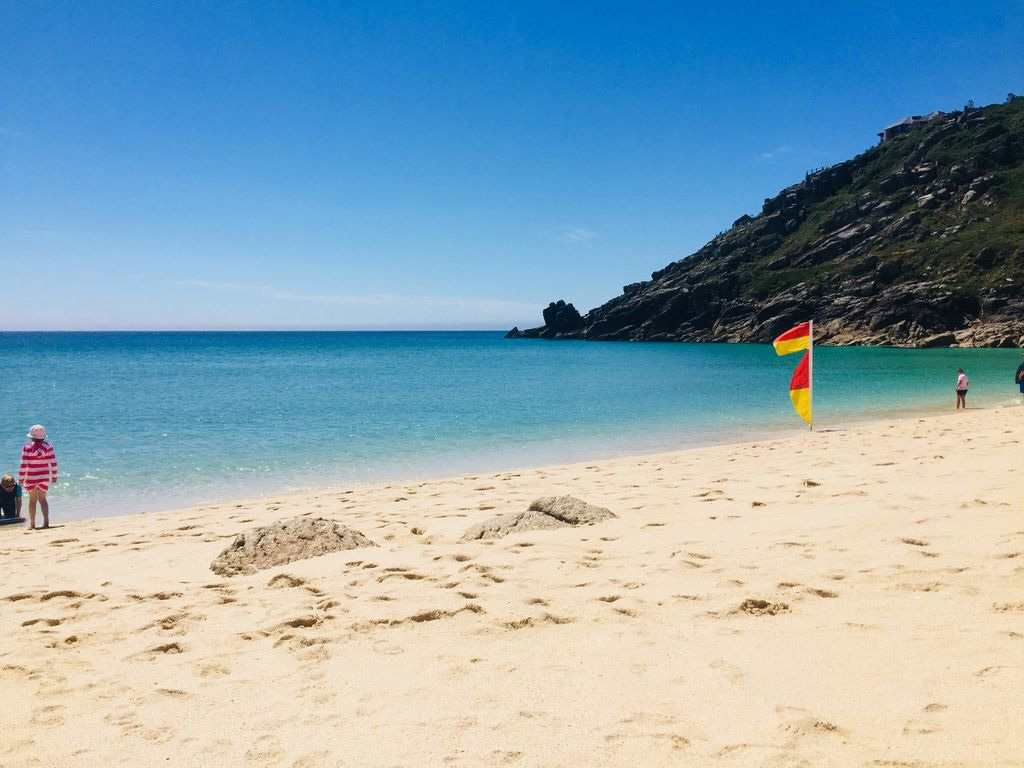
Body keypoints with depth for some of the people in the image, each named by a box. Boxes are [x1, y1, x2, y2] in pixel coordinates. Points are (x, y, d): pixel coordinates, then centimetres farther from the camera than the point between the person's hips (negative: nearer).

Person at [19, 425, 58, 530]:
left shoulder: (27, 447, -9)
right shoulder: (48, 447, -4)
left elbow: (23, 464, -10)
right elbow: (53, 463, -2)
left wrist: (21, 477, -1)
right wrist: (54, 476, 9)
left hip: (31, 478, -1)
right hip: (44, 477, 1)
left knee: (32, 500, 11)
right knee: (42, 499, 10)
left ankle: (32, 523, 14)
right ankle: (46, 520, -5)